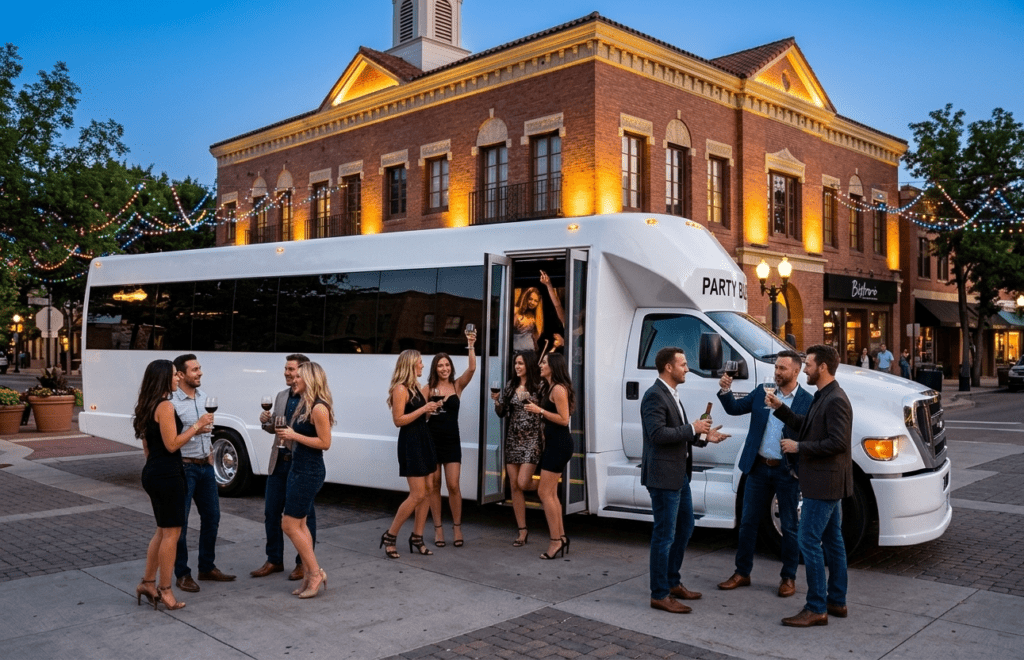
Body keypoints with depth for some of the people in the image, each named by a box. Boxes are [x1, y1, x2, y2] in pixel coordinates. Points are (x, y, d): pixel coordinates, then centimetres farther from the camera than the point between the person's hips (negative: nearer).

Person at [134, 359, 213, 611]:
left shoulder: (147, 407, 13)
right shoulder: (165, 406, -16)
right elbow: (172, 444, -19)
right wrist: (196, 425, -13)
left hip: (152, 473, 10)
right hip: (167, 474, -10)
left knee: (163, 530, 19)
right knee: (171, 532, 0)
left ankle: (147, 583, 25)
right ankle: (164, 590, 7)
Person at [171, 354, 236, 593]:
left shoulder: (203, 396, 9)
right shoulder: (171, 401, -16)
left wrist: (210, 451, 13)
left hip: (205, 466, 8)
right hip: (183, 467, -8)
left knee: (211, 516, 13)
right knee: (180, 521, 1)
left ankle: (207, 567, 27)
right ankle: (182, 574, 12)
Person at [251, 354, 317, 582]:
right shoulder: (281, 396, 11)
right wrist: (266, 422, -1)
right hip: (279, 461, 7)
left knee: (304, 515, 6)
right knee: (271, 512, 12)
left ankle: (303, 563, 20)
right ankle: (274, 560, 27)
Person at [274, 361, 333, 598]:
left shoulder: (319, 408, -17)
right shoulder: (304, 405, 12)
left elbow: (325, 443, -20)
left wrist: (294, 435, -18)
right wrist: (285, 435, 3)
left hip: (310, 471, -10)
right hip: (298, 469, 10)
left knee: (290, 524, -6)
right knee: (299, 524, 11)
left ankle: (315, 572, 3)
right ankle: (309, 577, 18)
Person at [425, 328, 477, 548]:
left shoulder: (458, 385, 2)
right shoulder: (428, 388, 0)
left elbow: (472, 368, -13)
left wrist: (471, 345, -22)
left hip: (452, 441, 0)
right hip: (431, 440, 0)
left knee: (453, 485, -3)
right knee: (434, 485, 6)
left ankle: (457, 527, 13)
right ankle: (438, 528, 16)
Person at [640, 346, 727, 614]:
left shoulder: (672, 395, 14)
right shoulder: (655, 396, -17)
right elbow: (657, 433, -26)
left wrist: (703, 436, 7)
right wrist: (692, 428, -19)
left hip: (679, 474, 10)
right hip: (663, 476, -10)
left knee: (684, 528, 20)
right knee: (664, 535, -2)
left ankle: (673, 582, 34)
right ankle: (660, 594, 10)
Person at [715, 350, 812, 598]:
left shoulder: (807, 401, -7)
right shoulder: (762, 391, 5)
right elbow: (735, 408, 8)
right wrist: (726, 391, -9)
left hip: (787, 472, -4)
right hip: (758, 467, 4)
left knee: (789, 526, 8)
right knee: (747, 521, 10)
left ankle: (789, 577, 23)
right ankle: (742, 573, 23)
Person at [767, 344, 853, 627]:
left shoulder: (835, 400, -19)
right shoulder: (822, 397, 13)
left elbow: (837, 442, -24)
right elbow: (805, 426, 20)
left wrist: (799, 447, -18)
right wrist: (780, 408, 9)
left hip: (824, 483, -11)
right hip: (826, 482, 11)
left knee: (809, 541, -8)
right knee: (832, 540, 16)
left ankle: (816, 608, -2)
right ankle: (837, 601, 26)